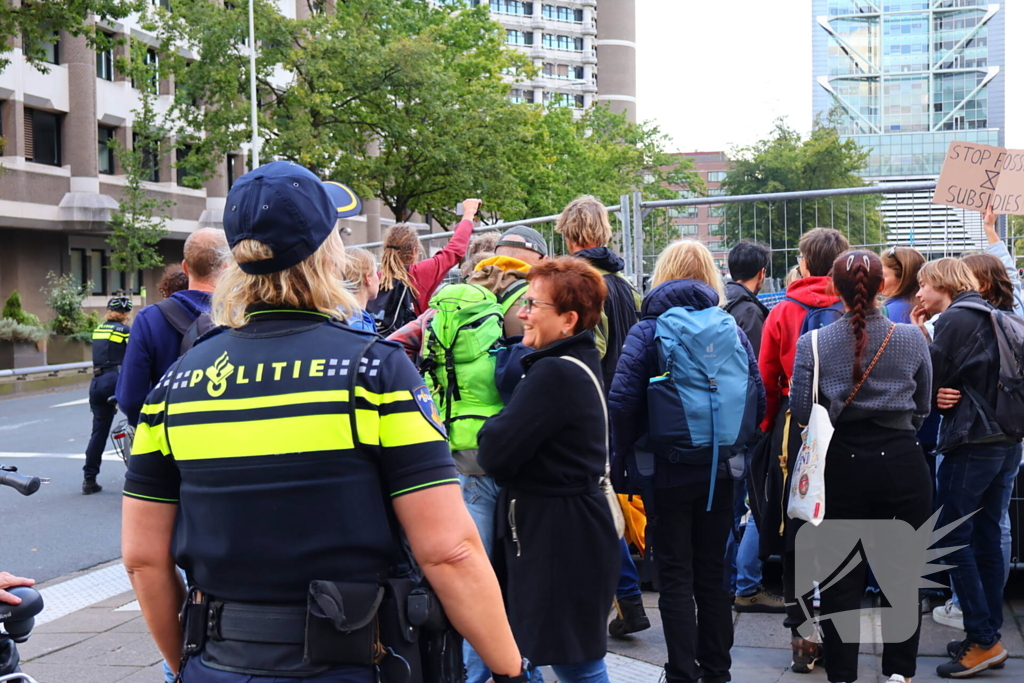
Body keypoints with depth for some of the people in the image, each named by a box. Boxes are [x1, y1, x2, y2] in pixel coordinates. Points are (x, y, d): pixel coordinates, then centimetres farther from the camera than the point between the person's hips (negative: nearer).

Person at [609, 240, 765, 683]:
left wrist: (619, 464, -7)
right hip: (719, 473, 3)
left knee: (676, 579, 4)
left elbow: (622, 402, -16)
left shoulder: (647, 331, -7)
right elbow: (758, 398, 0)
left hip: (668, 474, -3)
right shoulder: (732, 330, 2)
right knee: (713, 575, 14)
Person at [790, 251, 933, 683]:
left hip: (843, 465, 0)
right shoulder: (912, 339, -3)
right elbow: (924, 408, 6)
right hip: (902, 464, 0)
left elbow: (801, 411, -5)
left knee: (842, 577, 8)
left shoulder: (813, 343, -7)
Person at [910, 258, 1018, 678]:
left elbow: (928, 379, -10)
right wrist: (945, 395, 2)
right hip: (1004, 442, 9)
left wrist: (918, 336, 1)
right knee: (986, 539, 12)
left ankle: (982, 642, -5)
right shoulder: (990, 318, 15)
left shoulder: (954, 319, -11)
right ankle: (990, 635, 16)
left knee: (953, 539, -4)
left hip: (971, 444, -9)